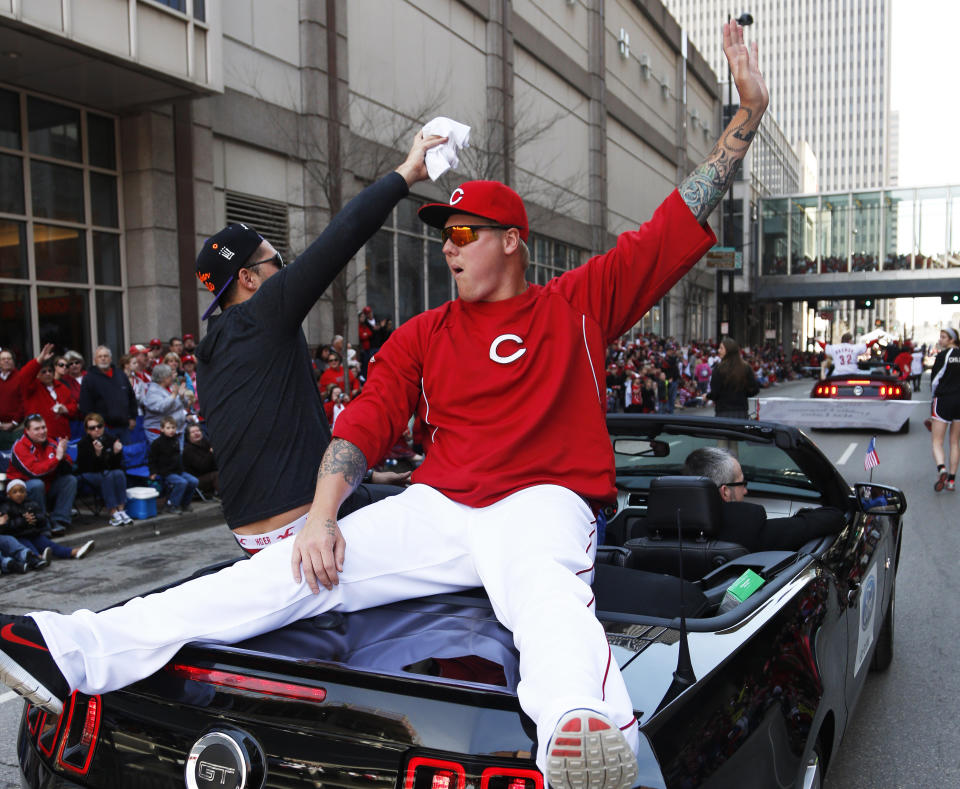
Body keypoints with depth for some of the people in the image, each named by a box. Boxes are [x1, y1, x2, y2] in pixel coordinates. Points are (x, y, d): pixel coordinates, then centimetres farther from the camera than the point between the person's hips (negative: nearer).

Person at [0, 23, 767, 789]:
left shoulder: (580, 303, 10)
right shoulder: (422, 336, 17)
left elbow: (678, 226, 9)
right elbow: (367, 420, 7)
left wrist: (748, 114, 6)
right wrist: (321, 514, -9)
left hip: (543, 503, -2)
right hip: (437, 508, 3)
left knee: (545, 590, -39)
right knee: (293, 569, -11)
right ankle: (76, 652, -15)